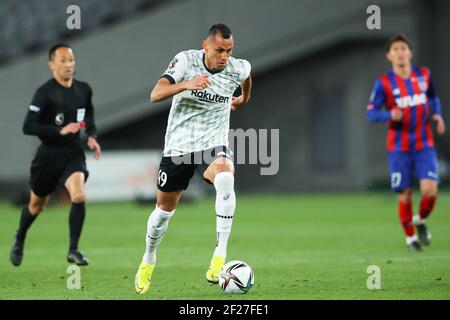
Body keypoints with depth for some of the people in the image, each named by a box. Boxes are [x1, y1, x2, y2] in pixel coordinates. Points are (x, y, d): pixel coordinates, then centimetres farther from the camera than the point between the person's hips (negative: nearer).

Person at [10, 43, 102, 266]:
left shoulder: (84, 90, 2)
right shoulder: (45, 93, -14)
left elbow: (89, 118, 20)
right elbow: (28, 127, -19)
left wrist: (92, 137, 0)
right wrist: (60, 131, -26)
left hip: (73, 154, 3)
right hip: (49, 154, -3)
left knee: (79, 196, -23)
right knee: (36, 205, 14)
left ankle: (73, 250, -13)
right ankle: (19, 240, 43)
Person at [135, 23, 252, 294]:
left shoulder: (238, 69, -7)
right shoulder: (186, 60, -13)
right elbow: (156, 94, -25)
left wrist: (244, 99, 36)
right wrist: (186, 84, -41)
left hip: (213, 146, 0)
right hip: (178, 146, 0)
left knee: (225, 178, -35)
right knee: (165, 208, 11)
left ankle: (220, 255, -35)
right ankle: (148, 262, 40)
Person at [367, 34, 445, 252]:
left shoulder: (424, 75, 2)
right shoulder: (384, 83, -7)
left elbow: (433, 97, 20)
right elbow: (371, 113, -6)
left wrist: (437, 115, 0)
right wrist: (390, 115, -26)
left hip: (424, 145, 2)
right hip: (399, 148, -2)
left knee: (430, 190, -15)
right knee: (405, 195, 0)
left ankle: (421, 221, 17)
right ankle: (410, 237, 23)